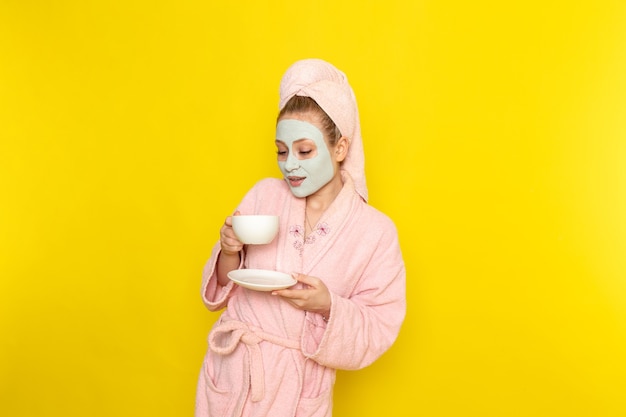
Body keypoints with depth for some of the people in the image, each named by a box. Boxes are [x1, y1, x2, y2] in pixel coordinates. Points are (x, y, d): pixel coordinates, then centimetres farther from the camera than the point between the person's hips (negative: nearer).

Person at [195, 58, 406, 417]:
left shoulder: (376, 230, -12)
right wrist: (229, 253, -17)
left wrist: (329, 305, -25)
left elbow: (379, 330, -8)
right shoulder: (264, 194, -5)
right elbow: (224, 285, 4)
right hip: (231, 368, 3)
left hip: (298, 386, -2)